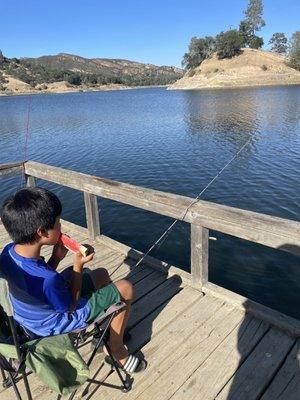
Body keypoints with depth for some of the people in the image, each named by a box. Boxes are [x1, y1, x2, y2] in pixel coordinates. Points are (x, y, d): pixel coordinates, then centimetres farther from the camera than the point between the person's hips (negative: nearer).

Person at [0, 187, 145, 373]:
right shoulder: (48, 279, -41)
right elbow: (71, 306, -20)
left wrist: (56, 258, -14)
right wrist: (78, 265, -20)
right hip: (53, 324, -8)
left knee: (101, 274, 19)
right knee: (125, 289, -2)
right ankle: (118, 350, 18)